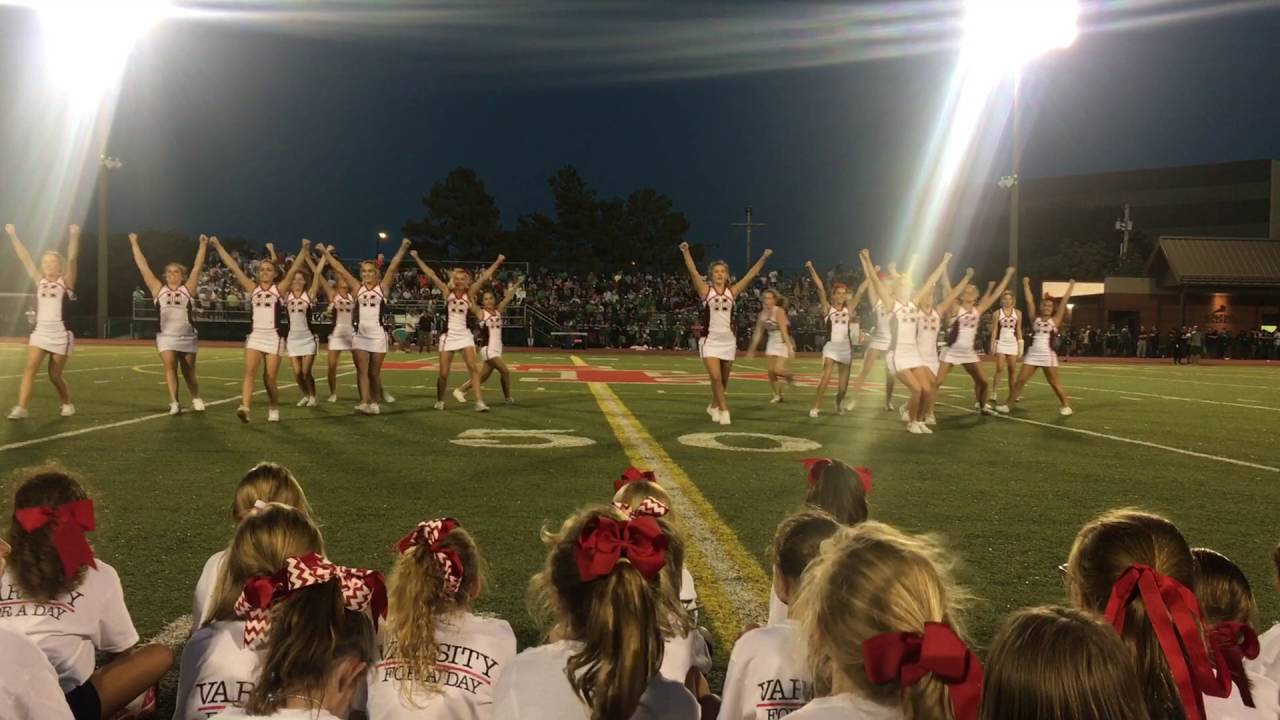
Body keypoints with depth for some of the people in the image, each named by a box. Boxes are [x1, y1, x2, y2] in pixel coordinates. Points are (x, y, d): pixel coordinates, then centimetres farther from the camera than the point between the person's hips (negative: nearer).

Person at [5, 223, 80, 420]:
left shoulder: (66, 282, 0)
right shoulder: (40, 281, 11)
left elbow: (72, 259, -13)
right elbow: (24, 258, 11)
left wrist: (74, 235, -24)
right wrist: (13, 235, 8)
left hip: (60, 334, -4)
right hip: (40, 332, 4)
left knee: (55, 375, 4)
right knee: (29, 369, -12)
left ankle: (68, 404, 25)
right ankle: (21, 408, -14)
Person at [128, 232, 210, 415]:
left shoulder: (188, 289, 5)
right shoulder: (158, 289, 7)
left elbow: (197, 266, 1)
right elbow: (142, 266, 9)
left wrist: (203, 245, -3)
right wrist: (134, 243, 10)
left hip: (187, 337, 0)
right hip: (166, 337, 0)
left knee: (189, 373, 10)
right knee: (170, 367, -17)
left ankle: (196, 399, 30)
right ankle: (174, 403, -18)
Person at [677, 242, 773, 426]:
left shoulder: (732, 292, 6)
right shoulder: (705, 290, -1)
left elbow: (751, 275, 3)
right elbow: (693, 272, -13)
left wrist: (763, 258, -4)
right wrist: (686, 252, -24)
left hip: (728, 340, 3)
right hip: (710, 340, -3)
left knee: (724, 379, 13)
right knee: (716, 377, -14)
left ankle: (714, 407, 34)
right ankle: (724, 410, -5)